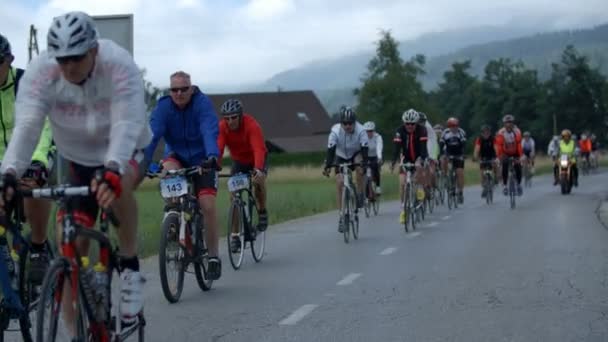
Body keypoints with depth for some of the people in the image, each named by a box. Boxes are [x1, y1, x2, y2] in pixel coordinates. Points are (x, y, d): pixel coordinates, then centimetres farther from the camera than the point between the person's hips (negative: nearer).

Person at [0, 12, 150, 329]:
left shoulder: (119, 65, -30)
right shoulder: (39, 72, -23)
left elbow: (126, 125, -41)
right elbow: (26, 126, -33)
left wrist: (111, 170, -58)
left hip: (127, 152, -2)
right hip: (78, 160, 2)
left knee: (116, 185, -38)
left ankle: (129, 265, -14)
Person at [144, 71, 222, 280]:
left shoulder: (202, 103, -20)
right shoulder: (163, 107, -14)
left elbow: (210, 131, -34)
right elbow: (152, 135, -25)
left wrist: (212, 156, -52)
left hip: (201, 159, -2)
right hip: (177, 156, 2)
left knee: (208, 205, -15)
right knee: (168, 170, -34)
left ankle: (213, 257, -1)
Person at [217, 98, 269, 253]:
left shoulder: (252, 125, -34)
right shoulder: (222, 127, -25)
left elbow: (258, 149, -46)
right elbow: (218, 148, -35)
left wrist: (258, 169, -62)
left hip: (256, 159, -3)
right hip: (238, 161, 3)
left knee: (259, 181, -31)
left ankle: (262, 212, -2)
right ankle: (235, 236, -2)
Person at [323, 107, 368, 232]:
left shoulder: (360, 130, -30)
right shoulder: (335, 131, -30)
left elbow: (365, 149, -35)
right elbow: (330, 150, -33)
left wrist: (364, 164, -50)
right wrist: (327, 166, -45)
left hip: (356, 154, -1)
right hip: (341, 156, 1)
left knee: (360, 168, -34)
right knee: (339, 182, -13)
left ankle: (359, 195, -13)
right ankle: (342, 216, -6)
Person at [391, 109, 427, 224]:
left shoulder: (422, 130, -24)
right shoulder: (400, 130, -20)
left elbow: (423, 147, -33)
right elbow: (396, 147, -28)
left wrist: (420, 161, -50)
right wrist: (393, 162, -43)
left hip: (419, 156, -1)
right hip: (406, 158, 1)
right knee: (402, 183, -11)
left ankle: (420, 187, -4)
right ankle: (403, 209, 1)